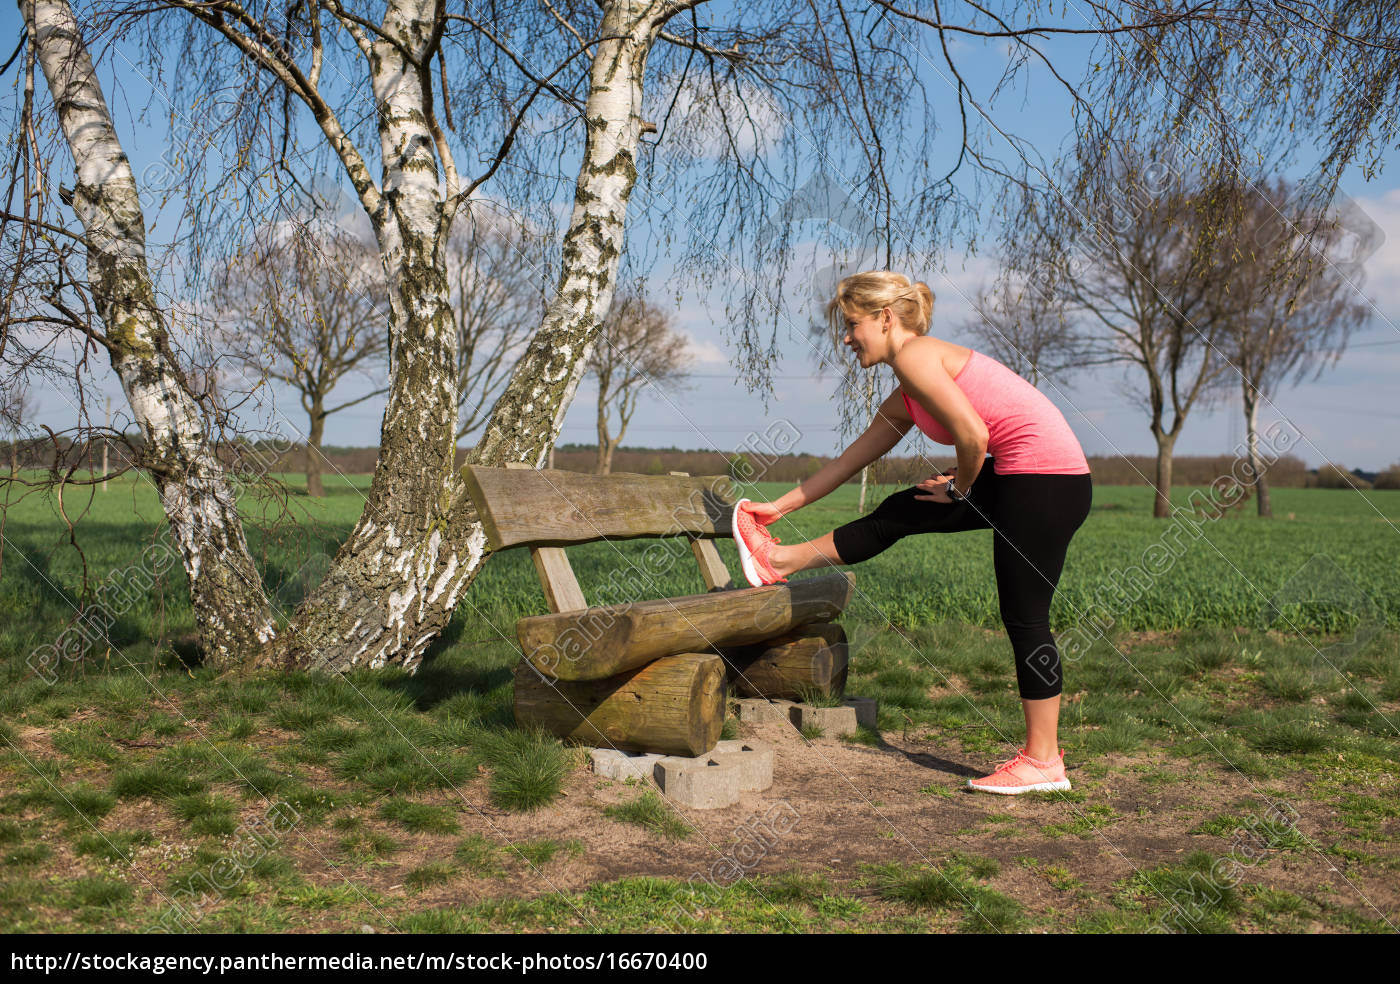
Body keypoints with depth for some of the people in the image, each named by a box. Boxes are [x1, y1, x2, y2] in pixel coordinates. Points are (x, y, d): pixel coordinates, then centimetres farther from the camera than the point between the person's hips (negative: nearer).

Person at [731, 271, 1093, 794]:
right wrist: (780, 506, 32)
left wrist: (960, 489, -1)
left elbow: (973, 434, -21)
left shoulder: (914, 355, -11)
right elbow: (852, 458, 25)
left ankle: (1043, 760, 7)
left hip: (1047, 481, -9)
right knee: (901, 513, 17)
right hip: (1018, 479, 9)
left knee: (1024, 618, -3)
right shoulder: (905, 398, 17)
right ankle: (781, 560, 32)